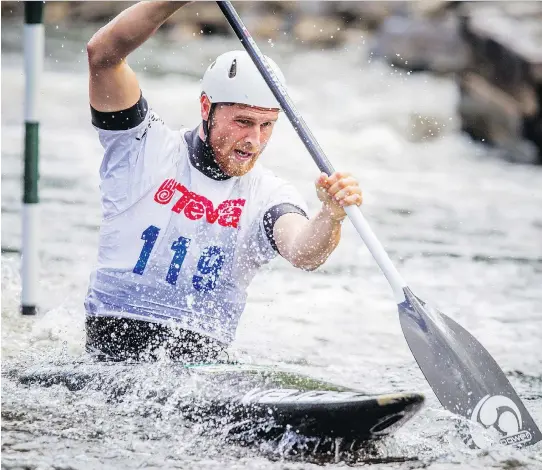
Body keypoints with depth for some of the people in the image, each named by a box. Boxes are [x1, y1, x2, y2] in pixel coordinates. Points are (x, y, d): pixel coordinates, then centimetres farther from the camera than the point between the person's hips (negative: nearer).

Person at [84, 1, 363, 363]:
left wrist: (331, 215, -39)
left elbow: (303, 254, -16)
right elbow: (103, 55, -10)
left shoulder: (270, 195, 5)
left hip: (201, 361, 4)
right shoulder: (147, 148, 3)